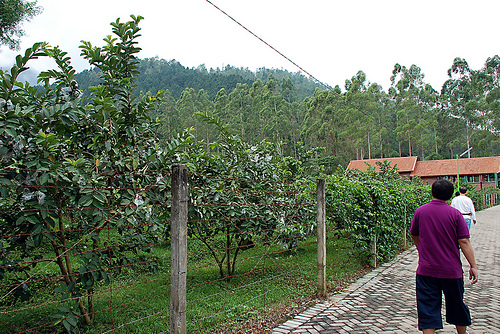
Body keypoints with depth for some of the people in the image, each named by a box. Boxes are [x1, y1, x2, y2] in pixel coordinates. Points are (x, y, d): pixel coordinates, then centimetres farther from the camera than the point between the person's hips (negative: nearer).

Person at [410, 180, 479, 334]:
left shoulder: (420, 211, -2)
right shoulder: (455, 214, -7)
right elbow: (464, 242, -10)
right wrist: (473, 266, -4)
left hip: (426, 270, 0)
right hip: (452, 270, 0)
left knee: (428, 309, 3)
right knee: (457, 305, 20)